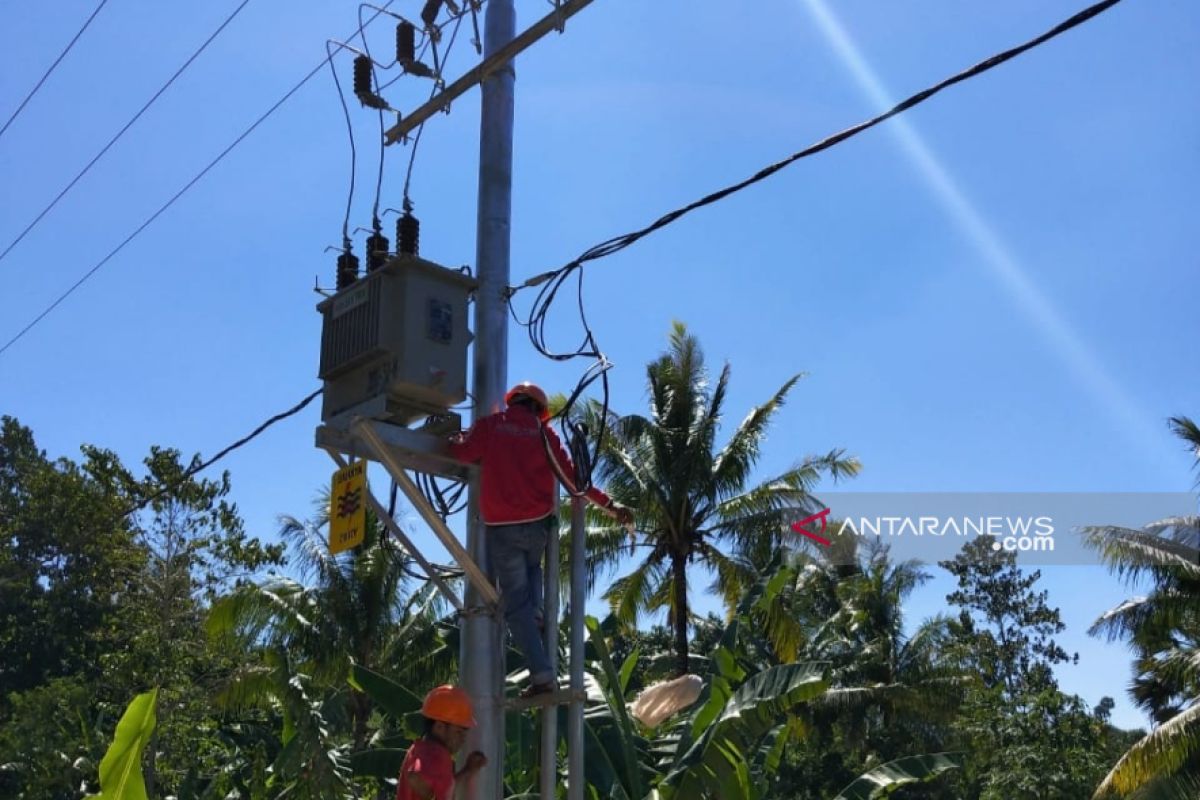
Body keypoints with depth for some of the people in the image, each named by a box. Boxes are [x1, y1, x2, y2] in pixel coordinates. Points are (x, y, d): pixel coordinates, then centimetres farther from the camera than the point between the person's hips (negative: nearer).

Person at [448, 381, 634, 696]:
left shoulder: (489, 424, 5)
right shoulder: (543, 431, 8)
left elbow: (463, 454, -3)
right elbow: (572, 475, 5)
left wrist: (456, 440, 21)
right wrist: (610, 505, 11)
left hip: (501, 526, -2)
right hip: (538, 522, 2)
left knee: (516, 601, 1)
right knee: (531, 568, 35)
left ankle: (541, 673, -8)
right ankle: (534, 612, 9)